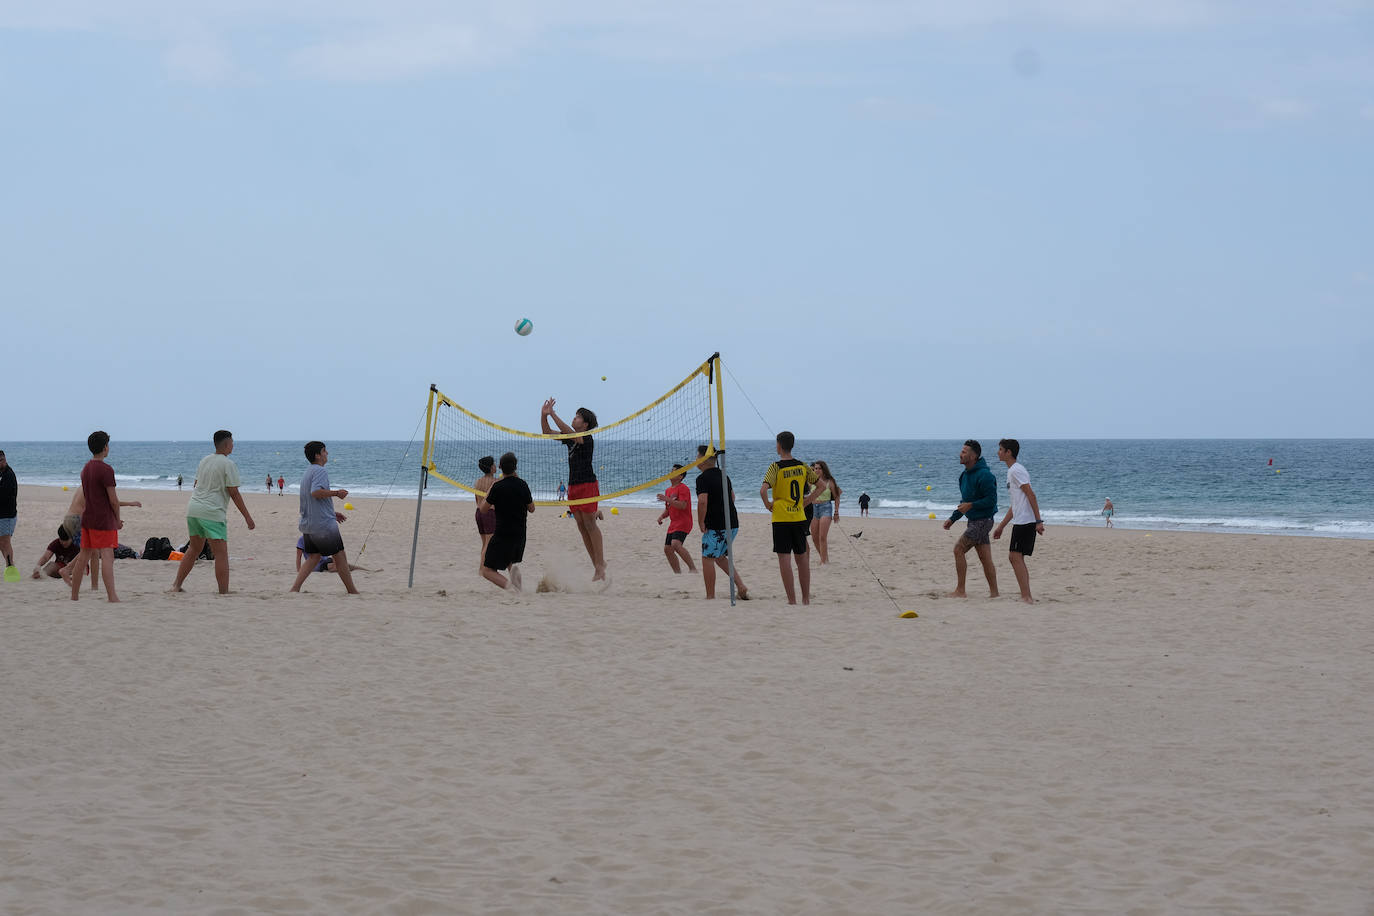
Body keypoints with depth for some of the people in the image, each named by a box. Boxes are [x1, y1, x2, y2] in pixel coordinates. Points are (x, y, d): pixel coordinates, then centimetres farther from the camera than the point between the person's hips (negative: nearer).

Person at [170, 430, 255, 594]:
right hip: (212, 513, -8)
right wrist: (247, 517, -3)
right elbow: (234, 494, -9)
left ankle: (176, 585, 19)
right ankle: (224, 592, -10)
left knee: (194, 549, 20)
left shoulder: (204, 461, 15)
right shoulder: (229, 465, -8)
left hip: (193, 508, 8)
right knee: (221, 553, -6)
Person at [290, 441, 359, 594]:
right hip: (324, 524, -9)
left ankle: (295, 588, -7)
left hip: (308, 524, 9)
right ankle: (352, 591, 11)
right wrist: (337, 493, -17)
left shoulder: (308, 472, 19)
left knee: (313, 557, 9)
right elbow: (316, 492, -29)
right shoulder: (320, 471, -12)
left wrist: (333, 513, 27)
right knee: (340, 557, 3)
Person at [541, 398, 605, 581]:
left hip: (587, 484, -8)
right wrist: (544, 415, -2)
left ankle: (600, 564, -8)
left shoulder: (587, 438, -9)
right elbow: (547, 433, 15)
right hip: (573, 486, 8)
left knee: (589, 524, -10)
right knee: (581, 526, 6)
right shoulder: (570, 437, 14)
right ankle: (597, 564, 9)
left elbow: (568, 431, -25)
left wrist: (553, 415, -24)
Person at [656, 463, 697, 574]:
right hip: (673, 524, 9)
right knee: (667, 549, 5)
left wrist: (667, 499, -26)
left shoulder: (683, 488, -9)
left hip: (683, 523, -9)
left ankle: (693, 568, -25)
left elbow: (682, 505, -21)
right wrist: (662, 516, 6)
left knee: (676, 544, -28)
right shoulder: (668, 490, 19)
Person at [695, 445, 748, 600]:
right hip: (733, 524, 8)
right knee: (719, 557, 21)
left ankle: (710, 596, 5)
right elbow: (732, 497, 24)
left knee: (707, 559, 3)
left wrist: (701, 523, -15)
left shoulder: (703, 478, -13)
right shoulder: (723, 475, 13)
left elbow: (702, 502, -25)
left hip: (715, 527, -8)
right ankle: (741, 586, 8)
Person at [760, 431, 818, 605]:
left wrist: (768, 505, -6)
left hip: (781, 519, -5)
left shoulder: (776, 467, -10)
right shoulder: (802, 467, 5)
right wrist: (807, 501, 13)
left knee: (784, 558, -2)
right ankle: (806, 598, 18)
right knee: (802, 558, 13)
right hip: (800, 517, 5)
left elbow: (763, 490, -23)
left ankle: (792, 600, -5)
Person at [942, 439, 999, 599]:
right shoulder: (966, 475, 14)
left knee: (958, 549, -10)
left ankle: (960, 590, -6)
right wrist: (952, 519, 17)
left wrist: (971, 505, -25)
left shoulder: (984, 475, -17)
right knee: (985, 559, 9)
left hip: (982, 521, -9)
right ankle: (994, 593, 10)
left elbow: (991, 500, -20)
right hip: (975, 521, 9)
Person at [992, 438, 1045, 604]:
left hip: (1025, 521, -10)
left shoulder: (1016, 470, -9)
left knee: (1015, 557, -9)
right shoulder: (1012, 471, 22)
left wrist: (1038, 521, -22)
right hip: (1020, 521, 10)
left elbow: (1031, 495, -17)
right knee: (1016, 557, 11)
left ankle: (1026, 597, -12)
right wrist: (1001, 526, 29)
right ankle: (1026, 597, 11)